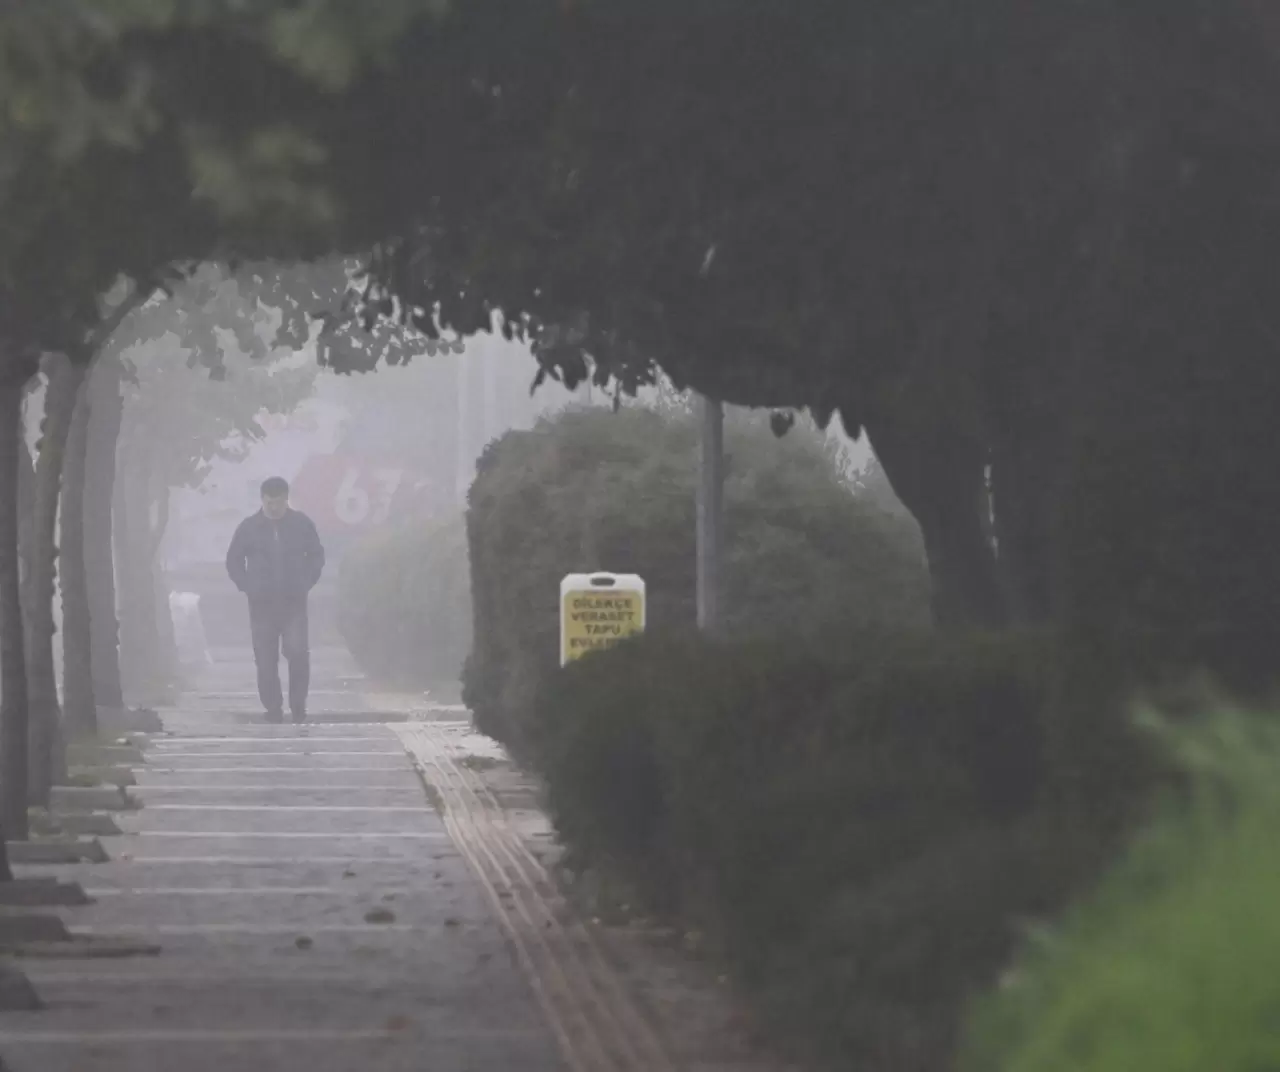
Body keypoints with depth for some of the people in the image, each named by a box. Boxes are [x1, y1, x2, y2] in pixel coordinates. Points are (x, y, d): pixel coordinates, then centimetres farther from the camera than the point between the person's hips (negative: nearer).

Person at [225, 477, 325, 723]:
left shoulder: (302, 524, 3)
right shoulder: (249, 527, 3)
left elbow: (316, 555, 13)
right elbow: (234, 560, 12)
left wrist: (306, 583, 2)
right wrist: (248, 587, 2)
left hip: (294, 602, -1)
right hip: (262, 604, 1)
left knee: (298, 653, -12)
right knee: (266, 660, 1)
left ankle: (298, 707, -2)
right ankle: (273, 709, 7)